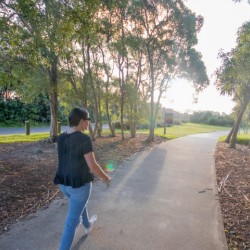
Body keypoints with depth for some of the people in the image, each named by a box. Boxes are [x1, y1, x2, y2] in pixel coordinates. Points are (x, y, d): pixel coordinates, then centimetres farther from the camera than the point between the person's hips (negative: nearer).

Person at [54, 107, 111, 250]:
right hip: (79, 184, -8)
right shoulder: (84, 139, -24)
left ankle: (88, 226, 61)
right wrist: (106, 178, -4)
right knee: (72, 221, 9)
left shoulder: (60, 138, -1)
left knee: (80, 203, 35)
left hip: (64, 183, 8)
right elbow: (93, 166, -23)